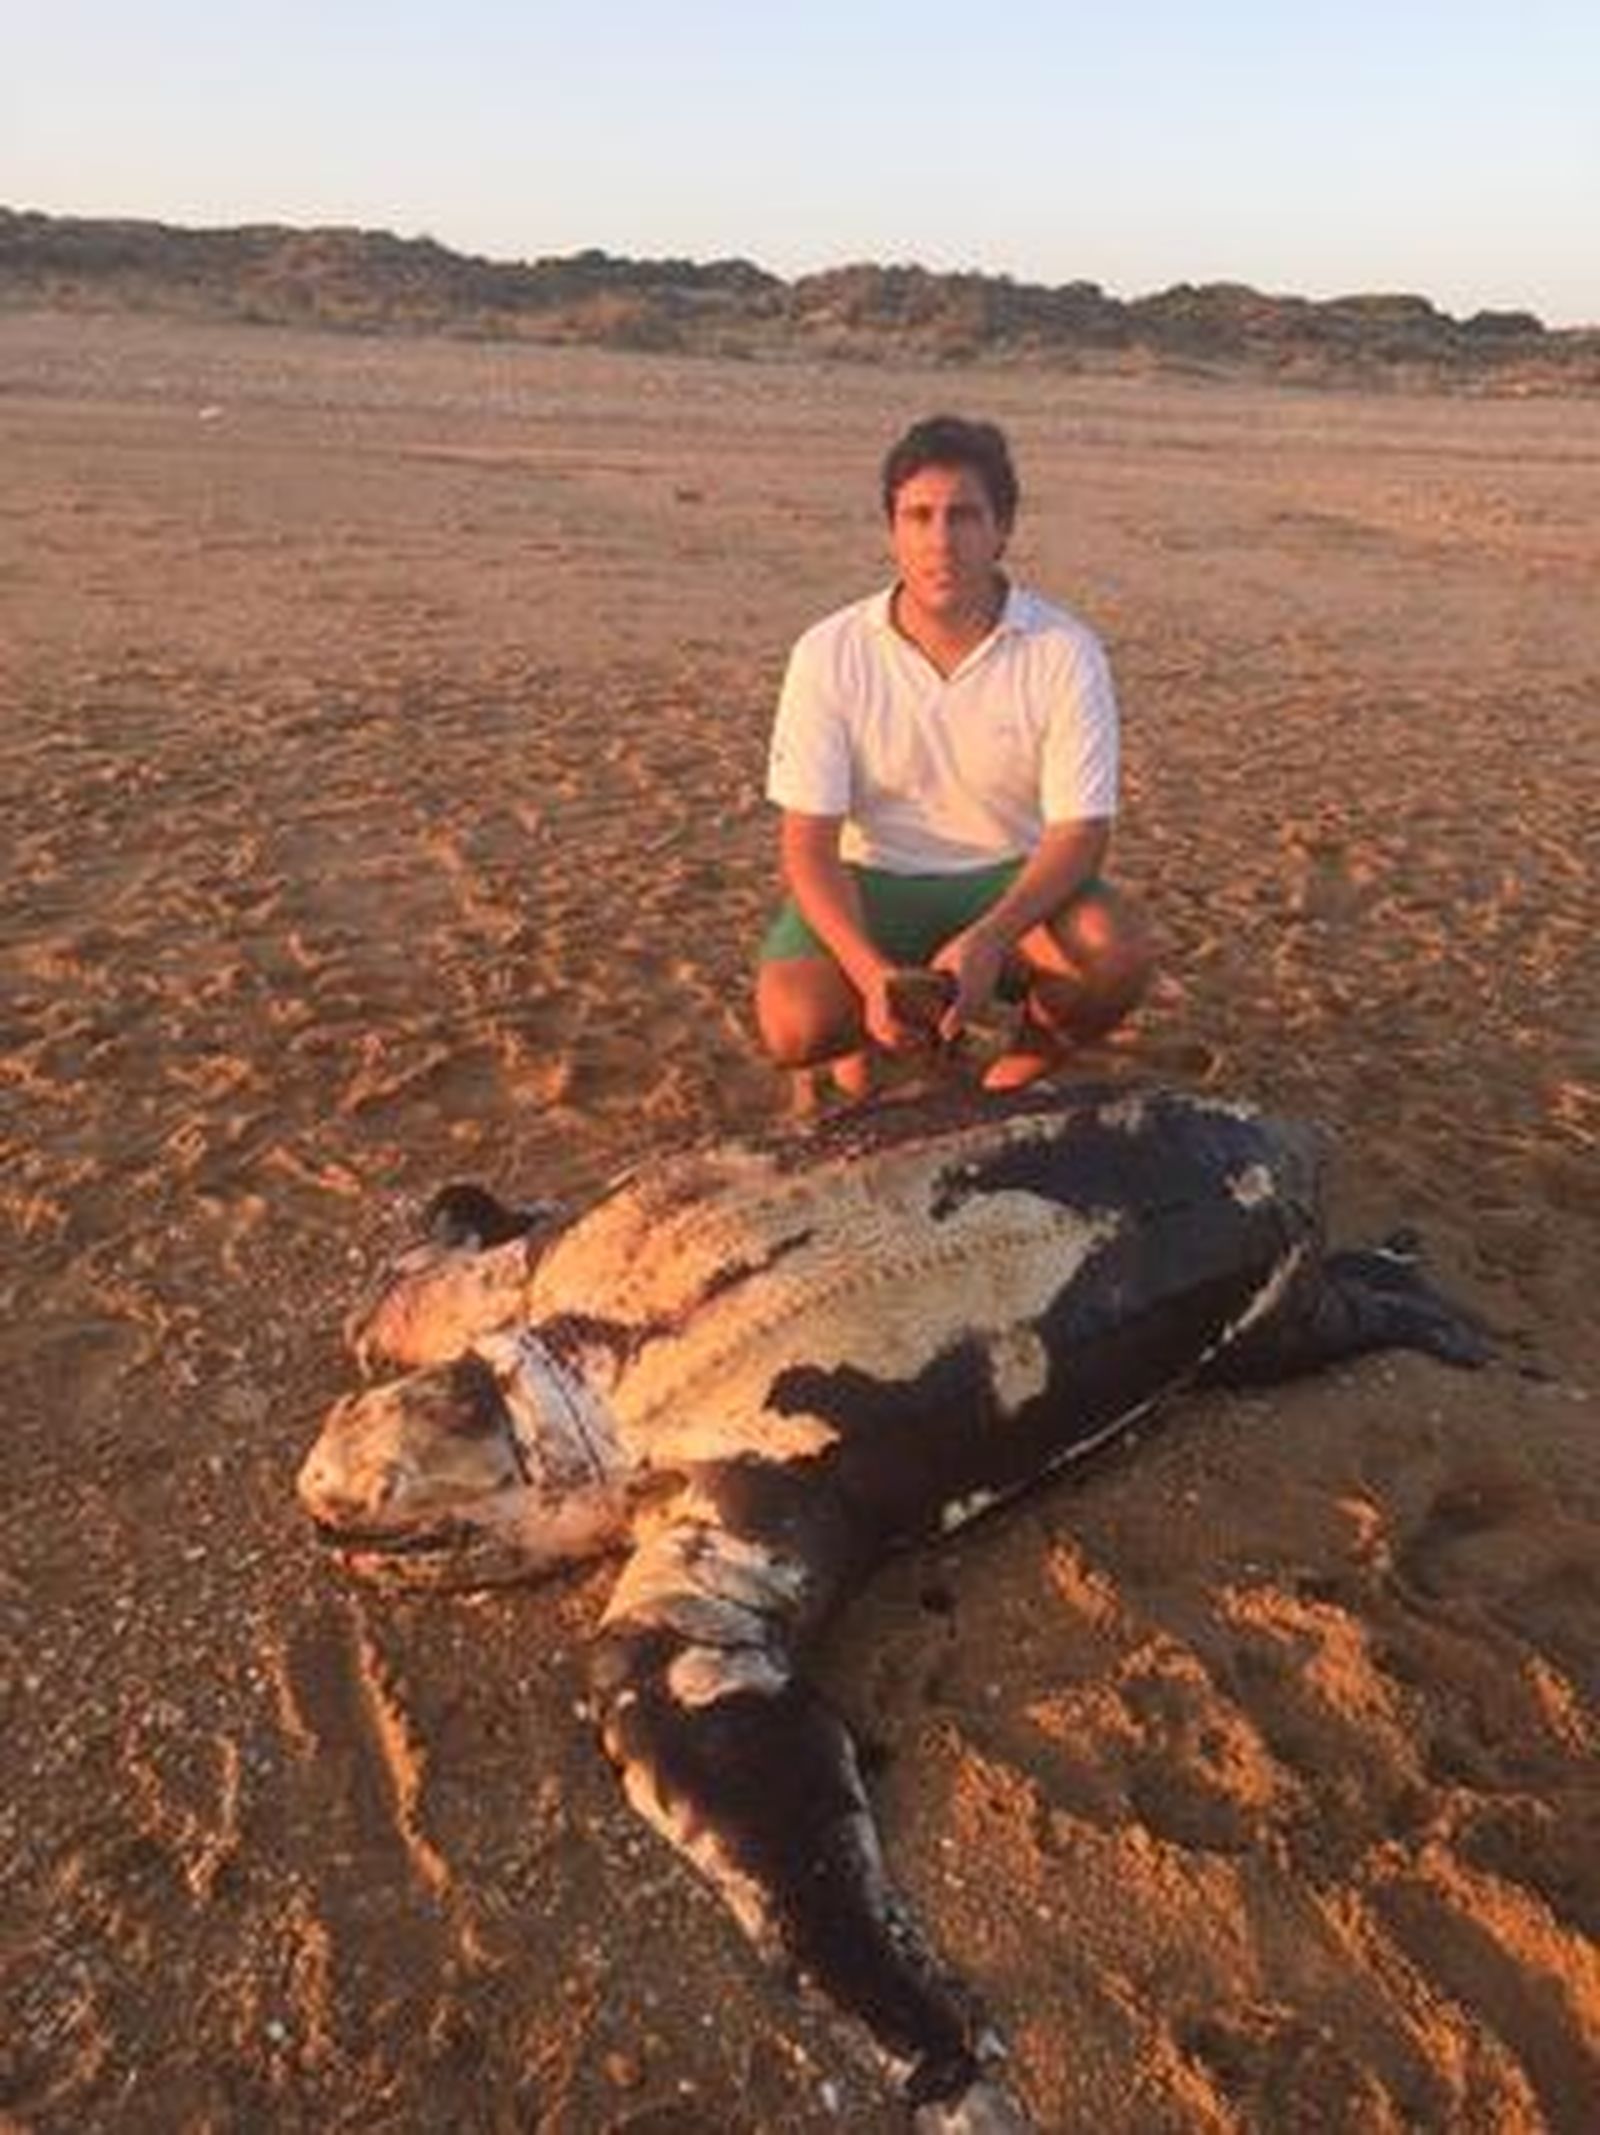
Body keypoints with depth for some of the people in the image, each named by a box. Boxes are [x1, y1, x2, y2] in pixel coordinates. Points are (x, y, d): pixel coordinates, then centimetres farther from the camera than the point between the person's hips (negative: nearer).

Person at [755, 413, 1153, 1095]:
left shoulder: (1065, 652, -12)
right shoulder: (830, 653, -11)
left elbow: (1080, 831, -15)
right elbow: (809, 840, -13)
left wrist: (989, 940, -34)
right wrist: (872, 972, -31)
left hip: (1012, 882, 1)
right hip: (876, 884, 0)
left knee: (1117, 953, -30)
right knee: (795, 1024, -28)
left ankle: (1023, 1075, 3)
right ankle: (871, 1028, 11)